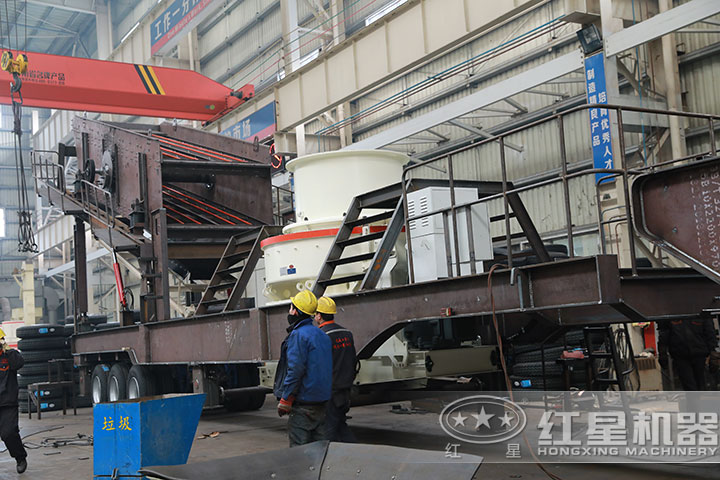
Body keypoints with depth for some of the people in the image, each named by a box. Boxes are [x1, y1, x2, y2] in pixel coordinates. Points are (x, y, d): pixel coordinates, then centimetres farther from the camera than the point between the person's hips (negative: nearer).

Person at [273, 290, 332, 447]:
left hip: (303, 403, -8)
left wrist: (285, 400, -16)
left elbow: (295, 370, -20)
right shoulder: (322, 335, 14)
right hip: (322, 401, 8)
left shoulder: (298, 335, -13)